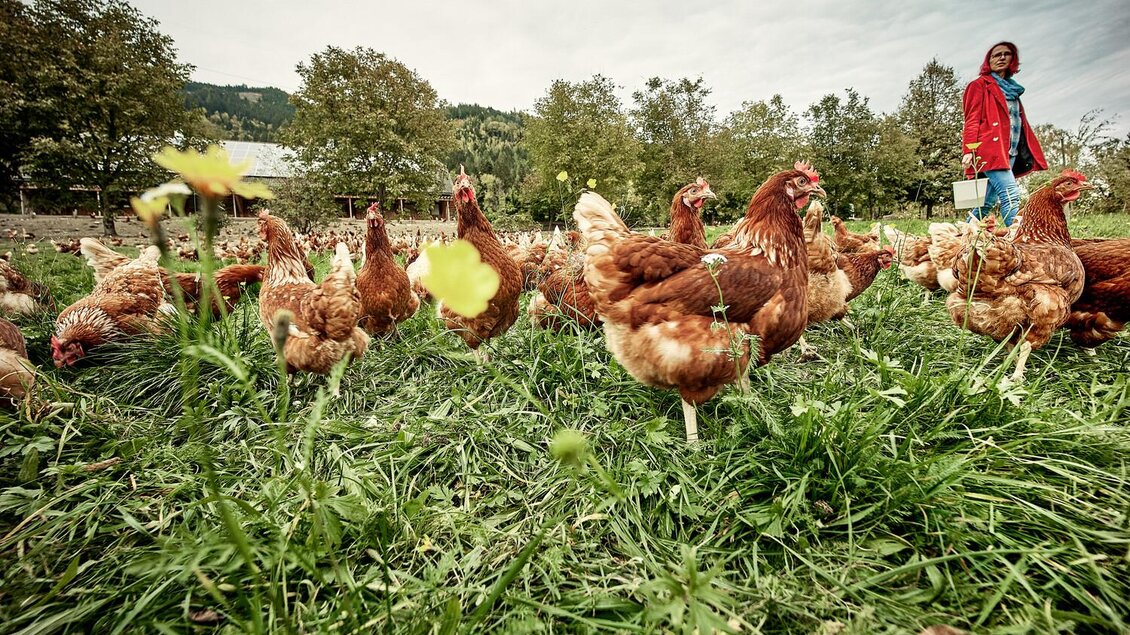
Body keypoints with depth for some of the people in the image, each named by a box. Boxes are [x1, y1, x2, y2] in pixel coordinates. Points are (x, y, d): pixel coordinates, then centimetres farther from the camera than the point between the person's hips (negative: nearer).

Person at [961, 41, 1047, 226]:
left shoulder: (1011, 88, 26)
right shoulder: (980, 85, 5)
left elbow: (1019, 122, 25)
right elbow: (972, 120, -5)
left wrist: (1028, 153, 19)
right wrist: (968, 151, -18)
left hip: (1010, 152, 8)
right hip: (991, 149, -8)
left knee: (988, 200, 6)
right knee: (1010, 195, -21)